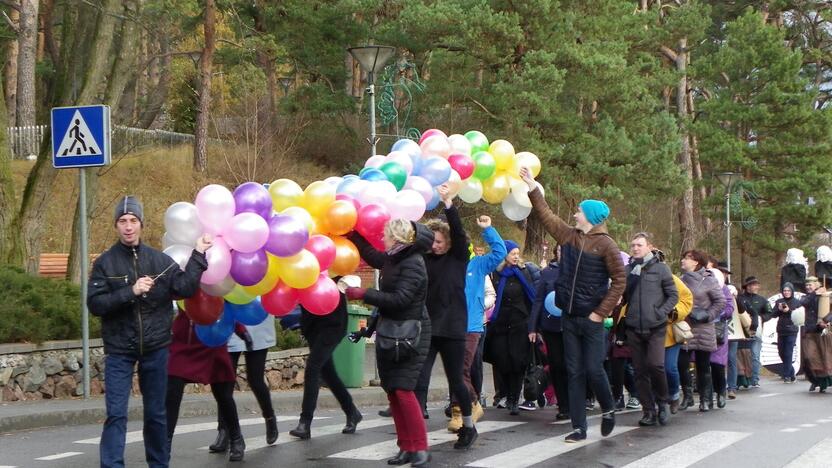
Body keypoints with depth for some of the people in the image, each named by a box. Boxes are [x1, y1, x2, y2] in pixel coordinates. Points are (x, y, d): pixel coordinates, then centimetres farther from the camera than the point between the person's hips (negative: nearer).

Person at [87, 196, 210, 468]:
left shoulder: (159, 260, 3)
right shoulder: (105, 263, -3)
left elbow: (184, 289, -8)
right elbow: (94, 304, -11)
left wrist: (198, 256, -11)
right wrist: (131, 292, -20)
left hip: (155, 349, 2)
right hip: (119, 350, -2)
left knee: (156, 414, 12)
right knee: (116, 414, -7)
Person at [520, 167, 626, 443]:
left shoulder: (605, 244, -7)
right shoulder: (569, 236, 8)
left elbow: (619, 280, -8)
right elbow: (546, 215, 17)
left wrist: (601, 312, -11)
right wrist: (532, 188, 14)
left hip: (591, 319, -5)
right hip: (569, 317, 5)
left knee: (593, 369, -5)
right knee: (574, 373, 5)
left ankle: (608, 410, 22)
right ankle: (579, 428, 8)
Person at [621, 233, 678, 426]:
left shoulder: (660, 268, 0)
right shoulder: (628, 270, 7)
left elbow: (673, 295, 2)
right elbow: (622, 296, 12)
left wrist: (661, 312, -10)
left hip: (655, 328, -3)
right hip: (634, 328, 3)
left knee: (655, 364, -17)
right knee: (640, 371, 4)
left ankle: (663, 401, 5)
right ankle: (649, 411, 12)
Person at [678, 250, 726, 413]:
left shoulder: (708, 281, -4)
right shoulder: (681, 280, 9)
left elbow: (721, 302, -4)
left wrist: (707, 315, -11)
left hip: (703, 331, -3)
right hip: (684, 330, 3)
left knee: (703, 366, 4)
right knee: (682, 364, -3)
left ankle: (704, 399, 14)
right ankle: (687, 396, 12)